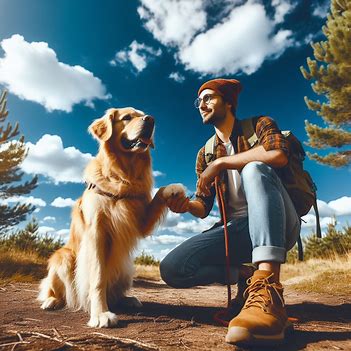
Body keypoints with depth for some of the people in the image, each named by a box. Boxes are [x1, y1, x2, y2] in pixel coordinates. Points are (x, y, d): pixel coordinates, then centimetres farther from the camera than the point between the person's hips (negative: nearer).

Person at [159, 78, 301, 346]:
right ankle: (245, 274, 2)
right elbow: (204, 207, 11)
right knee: (171, 268, -16)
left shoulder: (259, 125, 5)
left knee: (255, 169, -33)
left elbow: (279, 154, -21)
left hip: (278, 225, -3)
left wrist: (221, 162, -15)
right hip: (237, 230, 4)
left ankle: (267, 289, -42)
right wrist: (187, 205, -12)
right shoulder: (205, 154, 15)